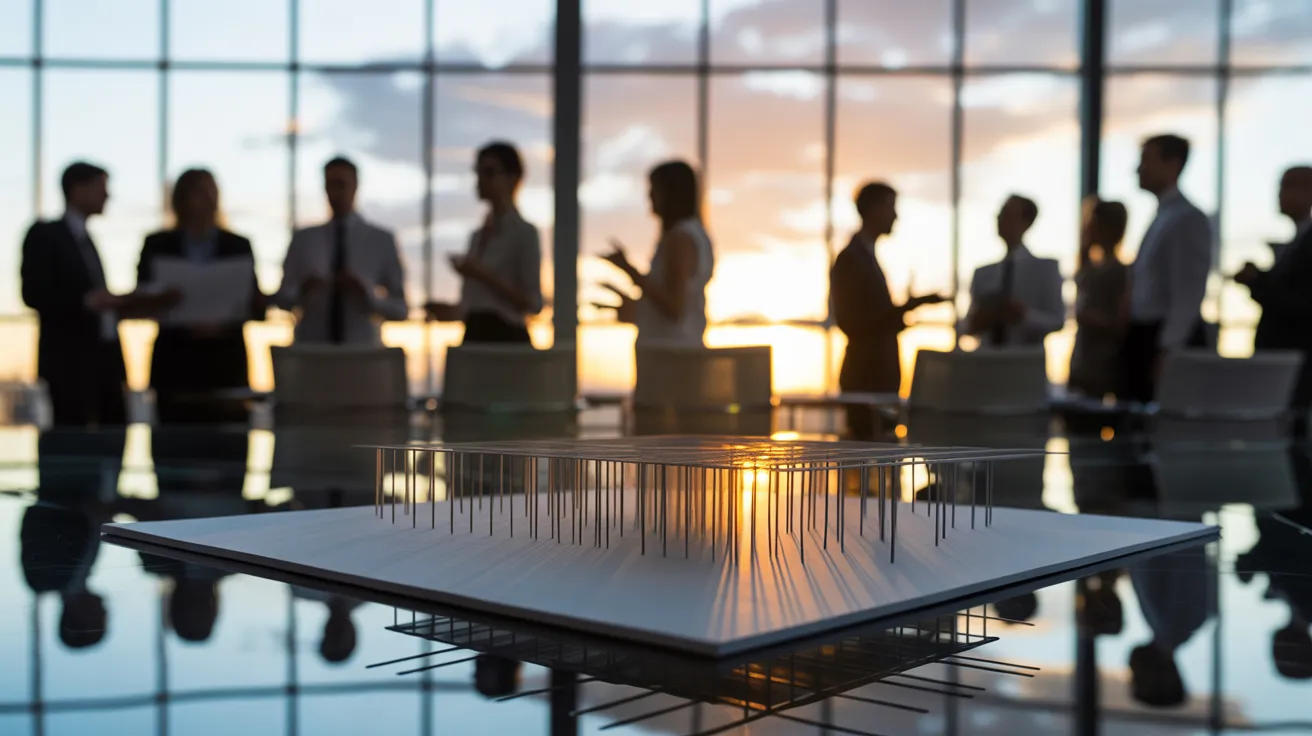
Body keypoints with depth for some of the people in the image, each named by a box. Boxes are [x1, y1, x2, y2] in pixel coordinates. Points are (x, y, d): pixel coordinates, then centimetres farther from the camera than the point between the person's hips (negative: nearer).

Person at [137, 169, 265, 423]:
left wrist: (222, 323, -15)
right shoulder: (157, 245, 7)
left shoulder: (238, 246, 8)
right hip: (174, 362, 0)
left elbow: (254, 306, 5)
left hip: (225, 362, 0)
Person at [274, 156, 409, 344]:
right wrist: (301, 291, -16)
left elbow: (401, 309, 0)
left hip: (363, 351, -1)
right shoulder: (303, 239, 7)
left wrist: (367, 292, -18)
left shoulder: (382, 241, 0)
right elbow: (282, 298, 6)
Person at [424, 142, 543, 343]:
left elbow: (532, 302, -11)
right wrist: (454, 311, 1)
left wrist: (482, 275, -17)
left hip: (506, 340, -7)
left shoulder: (524, 232, -5)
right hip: (474, 338, 7)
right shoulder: (477, 236, 16)